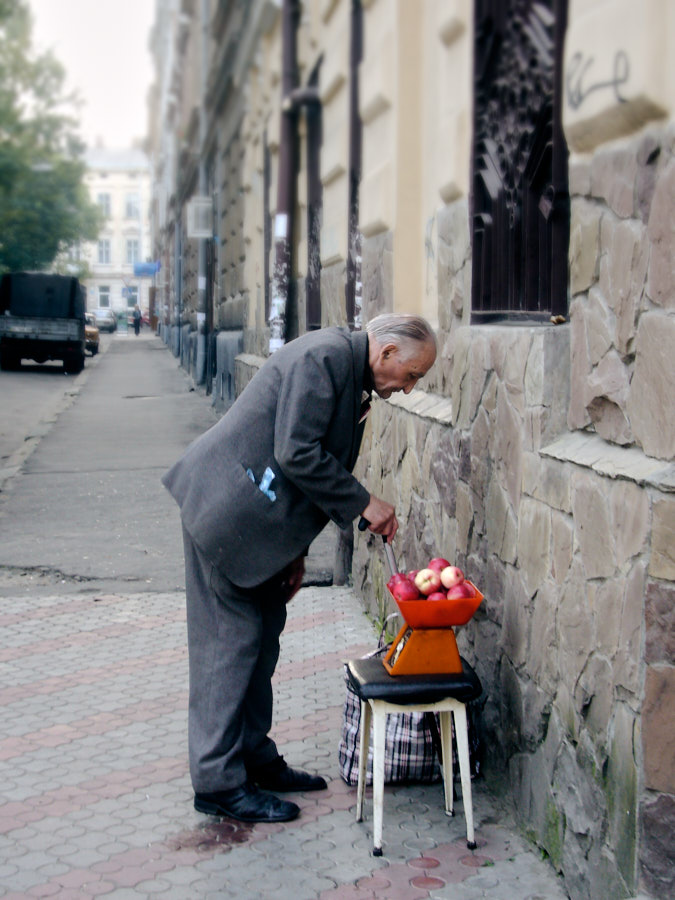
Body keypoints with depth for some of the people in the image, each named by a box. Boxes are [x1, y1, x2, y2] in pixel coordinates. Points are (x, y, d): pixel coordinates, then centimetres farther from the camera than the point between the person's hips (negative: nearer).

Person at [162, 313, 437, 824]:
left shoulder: (353, 376, 14)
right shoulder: (324, 356, -17)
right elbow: (296, 454, -24)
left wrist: (295, 548, 16)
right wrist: (364, 503, -16)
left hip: (260, 514, 10)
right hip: (228, 510, -10)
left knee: (263, 637, 14)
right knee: (230, 641, -4)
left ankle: (254, 758, 27)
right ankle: (219, 783, 4)